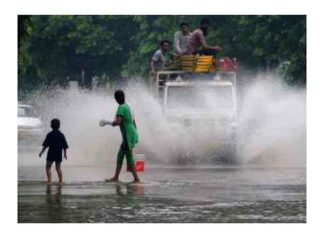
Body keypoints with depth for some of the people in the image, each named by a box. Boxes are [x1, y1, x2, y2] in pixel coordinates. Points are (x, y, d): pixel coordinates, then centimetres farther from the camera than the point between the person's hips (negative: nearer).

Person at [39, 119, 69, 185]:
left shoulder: (50, 134, -10)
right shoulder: (61, 135, 0)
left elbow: (46, 145, -10)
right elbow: (64, 146, 2)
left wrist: (41, 152, -1)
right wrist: (65, 154, 13)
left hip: (51, 153, -4)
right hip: (59, 154, 4)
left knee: (48, 167, 4)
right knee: (58, 168, 16)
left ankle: (49, 181, -9)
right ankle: (61, 180, 13)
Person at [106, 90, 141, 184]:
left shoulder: (121, 108, -15)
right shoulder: (127, 106, 14)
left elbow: (118, 122, -27)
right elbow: (133, 121, 22)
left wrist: (113, 123, -6)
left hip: (128, 136, -9)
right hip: (132, 133, 9)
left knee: (129, 157, -5)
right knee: (120, 156, 14)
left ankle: (136, 179, -4)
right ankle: (116, 177, 19)